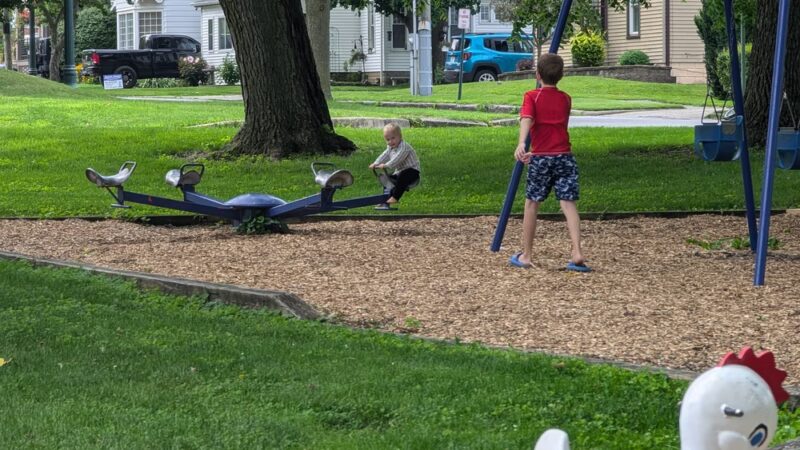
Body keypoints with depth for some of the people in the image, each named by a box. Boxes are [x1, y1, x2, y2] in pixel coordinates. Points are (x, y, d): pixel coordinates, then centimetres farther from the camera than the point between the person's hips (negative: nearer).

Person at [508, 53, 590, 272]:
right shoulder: (566, 99, 12)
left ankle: (526, 255, 18)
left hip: (540, 158, -2)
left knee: (532, 203, 12)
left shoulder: (532, 96, -2)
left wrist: (521, 143, -37)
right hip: (564, 156, 2)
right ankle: (577, 253, -18)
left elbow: (526, 119, -21)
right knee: (569, 204, -3)